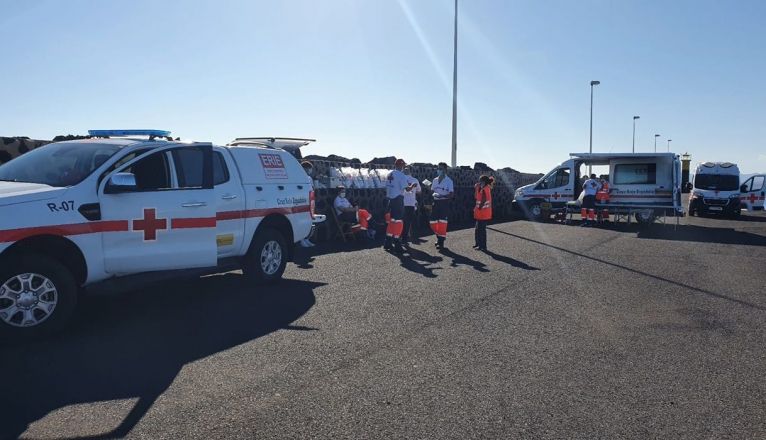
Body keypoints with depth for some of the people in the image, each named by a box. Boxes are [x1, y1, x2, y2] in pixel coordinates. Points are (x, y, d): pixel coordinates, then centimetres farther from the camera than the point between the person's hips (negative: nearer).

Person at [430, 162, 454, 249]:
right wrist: (434, 194, -4)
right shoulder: (435, 180, 12)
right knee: (433, 222, 6)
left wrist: (442, 196, -23)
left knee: (442, 222, -8)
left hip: (444, 202, -6)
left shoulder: (449, 181, -5)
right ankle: (439, 237, 26)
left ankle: (441, 241, -1)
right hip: (436, 202, 6)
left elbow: (451, 194, -9)